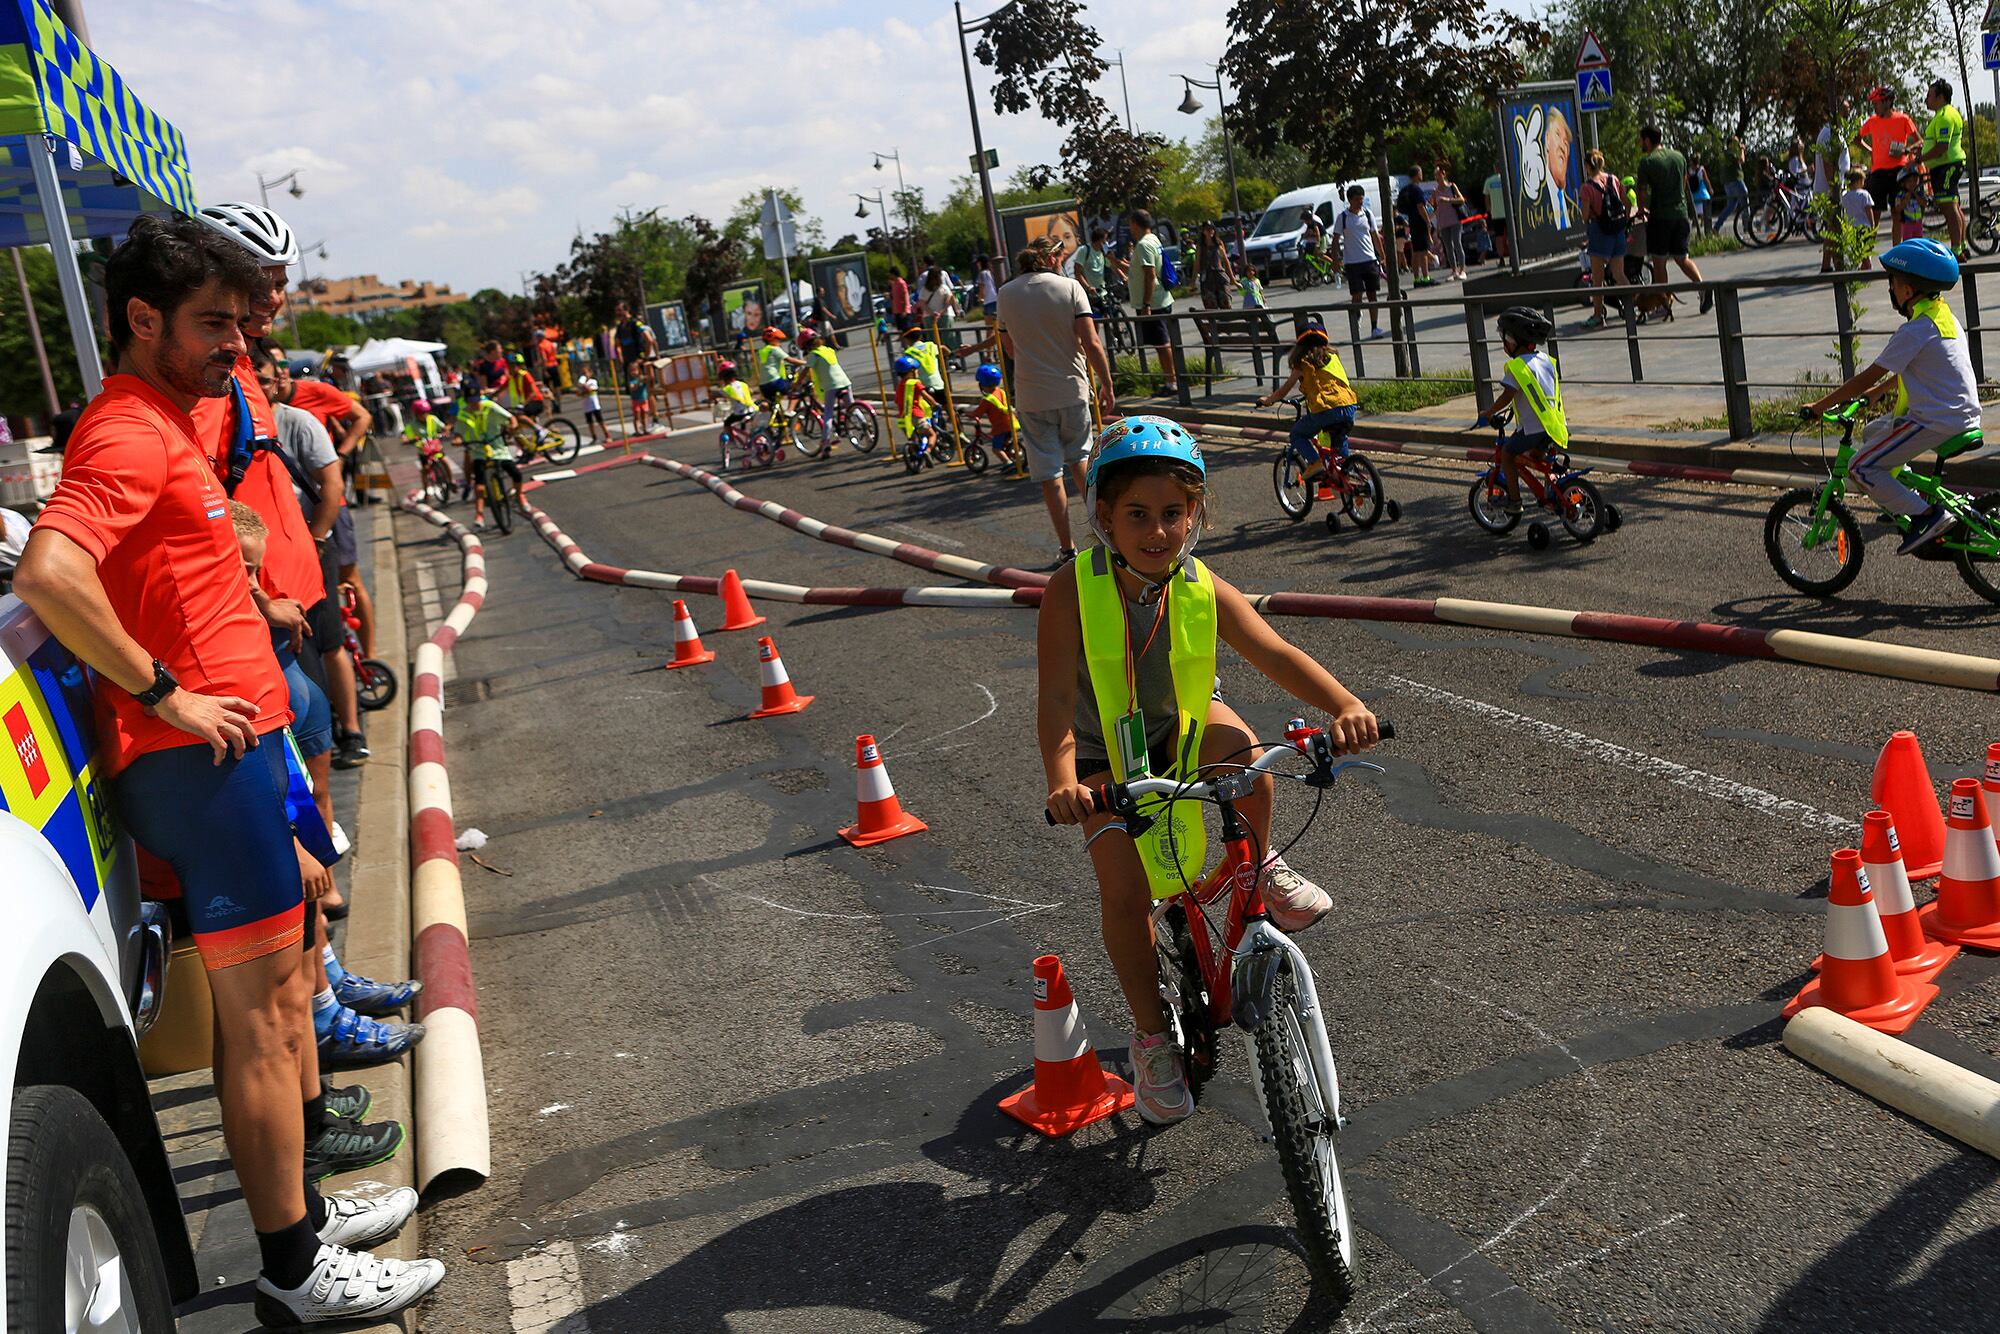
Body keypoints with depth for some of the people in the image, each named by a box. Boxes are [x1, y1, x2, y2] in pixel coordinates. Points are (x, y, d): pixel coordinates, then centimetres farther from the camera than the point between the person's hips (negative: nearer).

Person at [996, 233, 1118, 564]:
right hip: (1073, 390, 0)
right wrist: (1107, 386, -5)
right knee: (1078, 457, 24)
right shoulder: (1069, 287, -6)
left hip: (1031, 397, 0)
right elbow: (1092, 343, -12)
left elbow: (1010, 349, 11)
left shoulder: (1006, 294, 1)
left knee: (1050, 474, 5)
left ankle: (1067, 548, 9)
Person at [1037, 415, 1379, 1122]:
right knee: (1125, 890, -12)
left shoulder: (1203, 589, -20)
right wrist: (1061, 779, -50)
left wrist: (1346, 705, -41)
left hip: (1181, 725, 2)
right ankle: (1152, 1037, 9)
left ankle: (1260, 865, -4)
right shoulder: (1074, 589, -27)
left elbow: (1277, 654, -23)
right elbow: (1057, 698, -33)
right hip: (1106, 752, -1)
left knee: (1239, 745, -33)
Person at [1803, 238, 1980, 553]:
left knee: (1862, 467, -8)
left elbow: (1869, 376, -14)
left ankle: (1926, 515, -13)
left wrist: (1820, 405, -7)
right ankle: (1901, 503, 27)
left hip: (1935, 421, -10)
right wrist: (1871, 393, 27)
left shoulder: (1914, 331, -17)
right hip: (1963, 416, 10)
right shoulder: (1945, 317, 12)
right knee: (1872, 432, 27)